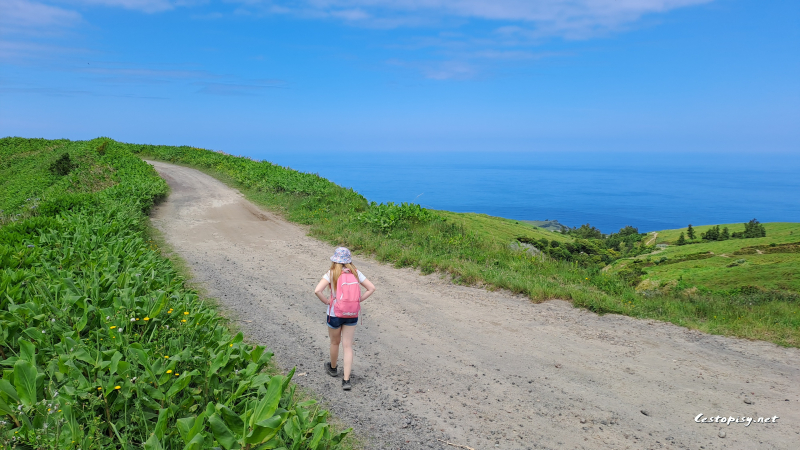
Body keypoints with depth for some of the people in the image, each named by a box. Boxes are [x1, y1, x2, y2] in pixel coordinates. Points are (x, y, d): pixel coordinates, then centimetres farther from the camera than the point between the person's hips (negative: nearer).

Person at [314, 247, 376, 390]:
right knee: (348, 346, 6)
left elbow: (317, 290, -25)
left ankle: (333, 368, 44)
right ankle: (346, 379, 1)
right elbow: (371, 288, -4)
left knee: (335, 342, 21)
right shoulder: (355, 273, -4)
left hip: (335, 314, -2)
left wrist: (326, 301, -9)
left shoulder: (331, 274, -13)